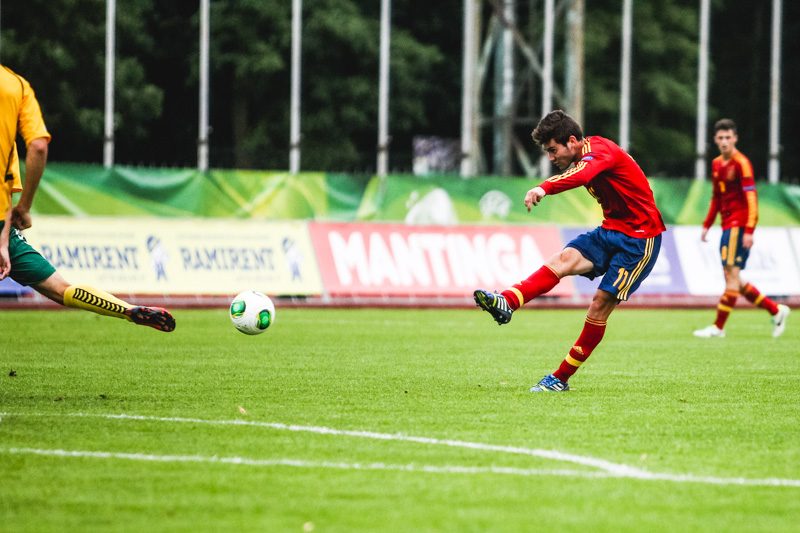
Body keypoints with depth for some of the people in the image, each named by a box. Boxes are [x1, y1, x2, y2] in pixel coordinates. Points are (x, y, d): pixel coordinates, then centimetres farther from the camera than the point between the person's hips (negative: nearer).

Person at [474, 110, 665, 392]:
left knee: (601, 304, -11)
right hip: (610, 230, 8)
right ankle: (506, 303, -40)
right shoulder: (587, 157, 8)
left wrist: (544, 188, -62)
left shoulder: (600, 151, -22)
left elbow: (581, 174, -45)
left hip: (639, 239, -8)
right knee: (564, 259, -19)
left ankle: (561, 378, -4)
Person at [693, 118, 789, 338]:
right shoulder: (717, 164, 14)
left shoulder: (741, 163, -11)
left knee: (731, 274, -10)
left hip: (739, 226, -9)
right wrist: (707, 225, 21)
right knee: (731, 278, 9)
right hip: (727, 226, 9)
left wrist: (748, 230, -23)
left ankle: (718, 327, -10)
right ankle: (776, 310, 18)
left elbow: (751, 198, -17)